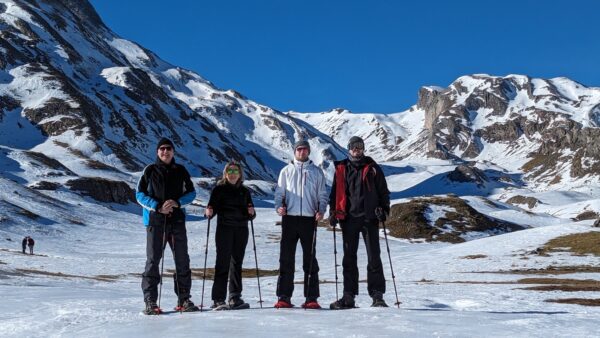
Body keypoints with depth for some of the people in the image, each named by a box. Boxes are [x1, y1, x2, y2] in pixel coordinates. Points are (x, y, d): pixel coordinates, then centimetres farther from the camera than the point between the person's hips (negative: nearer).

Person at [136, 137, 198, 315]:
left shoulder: (180, 171, 9)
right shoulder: (150, 170, 2)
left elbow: (191, 192, 11)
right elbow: (139, 194, 1)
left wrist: (177, 202, -9)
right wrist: (158, 207, -13)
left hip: (177, 220, 3)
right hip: (155, 221, -2)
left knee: (182, 261, 3)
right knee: (153, 260, -2)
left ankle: (183, 299, 12)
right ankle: (150, 302, 3)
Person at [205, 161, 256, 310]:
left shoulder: (244, 191, 15)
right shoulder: (219, 189, 5)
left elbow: (251, 215, 16)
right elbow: (212, 207, 1)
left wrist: (251, 212, -5)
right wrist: (209, 212, -21)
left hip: (241, 230, 4)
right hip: (224, 229, -4)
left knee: (237, 263, 7)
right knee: (223, 263, -7)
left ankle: (235, 297, 13)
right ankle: (218, 299, -5)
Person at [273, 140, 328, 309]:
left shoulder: (316, 172, 13)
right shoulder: (286, 171, 14)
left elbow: (322, 194, 12)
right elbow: (279, 192, 12)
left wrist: (321, 210, -5)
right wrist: (279, 206, -7)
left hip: (309, 219, 0)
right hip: (290, 218, 0)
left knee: (310, 258, 1)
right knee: (286, 258, -1)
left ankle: (311, 298, 4)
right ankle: (284, 297, 3)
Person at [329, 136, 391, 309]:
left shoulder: (372, 168, 7)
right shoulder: (341, 169, 11)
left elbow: (383, 190, 9)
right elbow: (335, 192, 16)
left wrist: (384, 209, -3)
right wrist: (333, 212, 6)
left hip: (369, 218, -2)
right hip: (348, 218, 2)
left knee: (374, 257, -3)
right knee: (349, 258, 6)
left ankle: (377, 295, 0)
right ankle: (349, 296, 10)